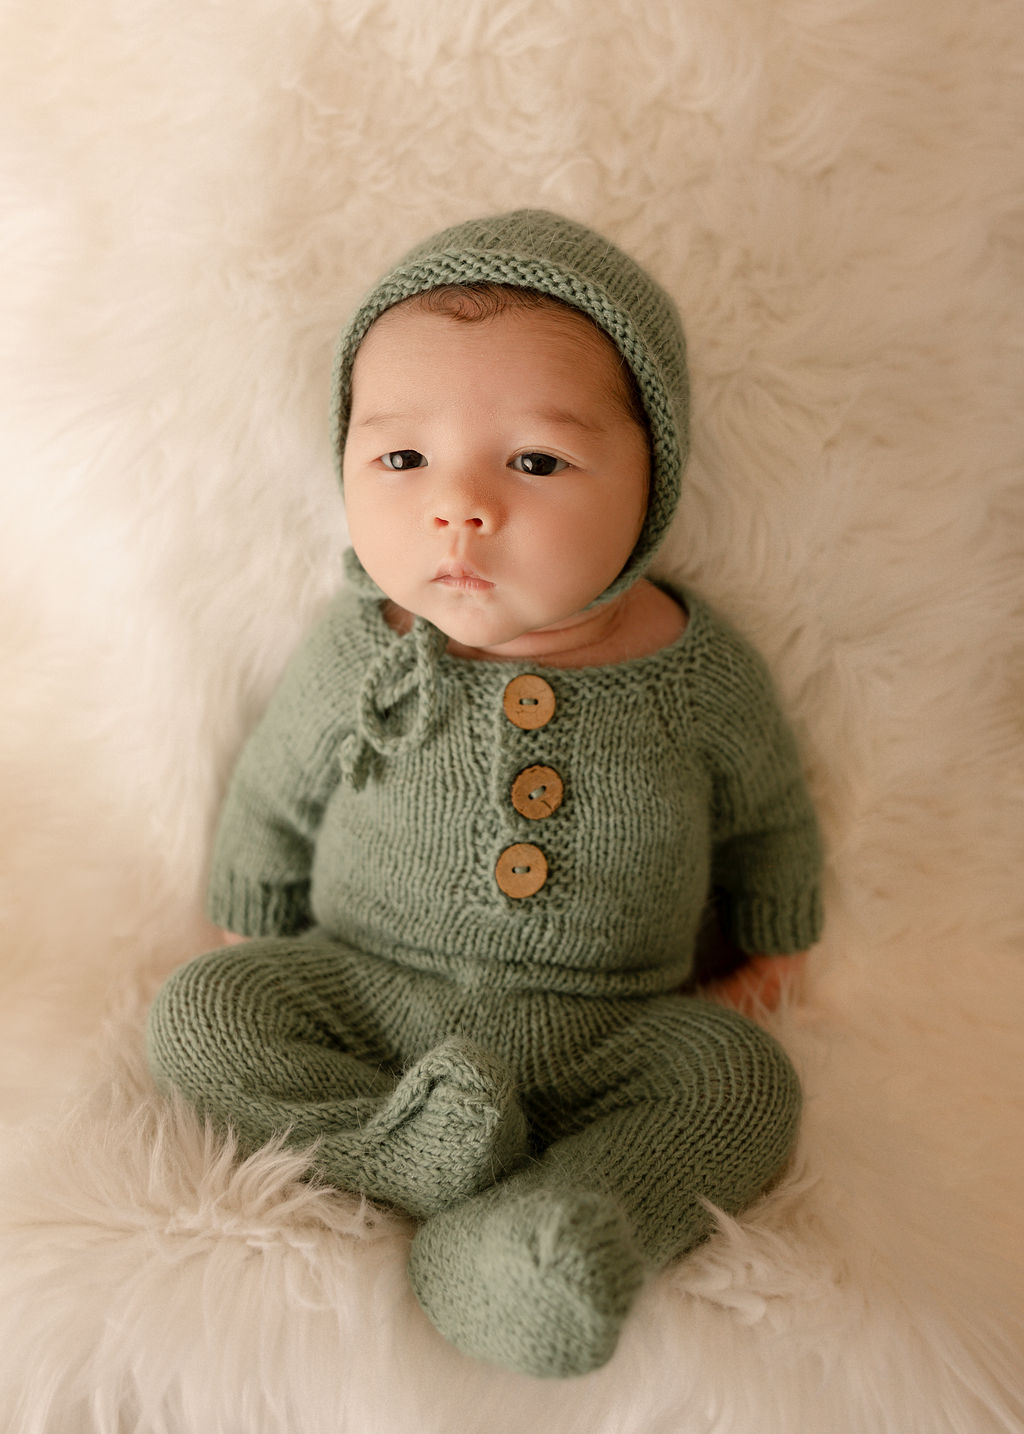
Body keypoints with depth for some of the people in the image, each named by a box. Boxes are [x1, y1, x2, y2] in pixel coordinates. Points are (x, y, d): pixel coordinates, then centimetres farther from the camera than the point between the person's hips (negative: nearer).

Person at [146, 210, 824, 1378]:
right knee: (196, 1015, -17)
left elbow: (768, 821, 9)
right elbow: (270, 806, 7)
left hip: (603, 1033, 0)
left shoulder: (700, 673, -11)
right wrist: (248, 955, 13)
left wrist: (773, 953, 13)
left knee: (744, 1079, -23)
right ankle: (405, 1146, -24)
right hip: (363, 996, 1)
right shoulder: (358, 656, -10)